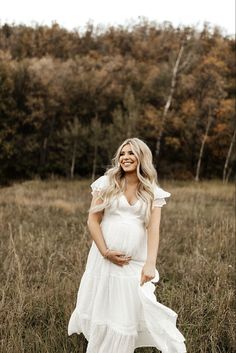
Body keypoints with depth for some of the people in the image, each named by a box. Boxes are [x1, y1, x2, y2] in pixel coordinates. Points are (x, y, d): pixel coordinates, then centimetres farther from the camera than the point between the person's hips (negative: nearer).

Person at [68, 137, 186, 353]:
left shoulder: (153, 193, 3)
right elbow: (92, 220, -1)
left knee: (132, 310, -2)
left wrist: (150, 264, -20)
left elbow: (153, 229, -7)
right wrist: (105, 252, -10)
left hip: (136, 261, 0)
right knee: (101, 307, 9)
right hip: (106, 257, 1)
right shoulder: (107, 184, 1)